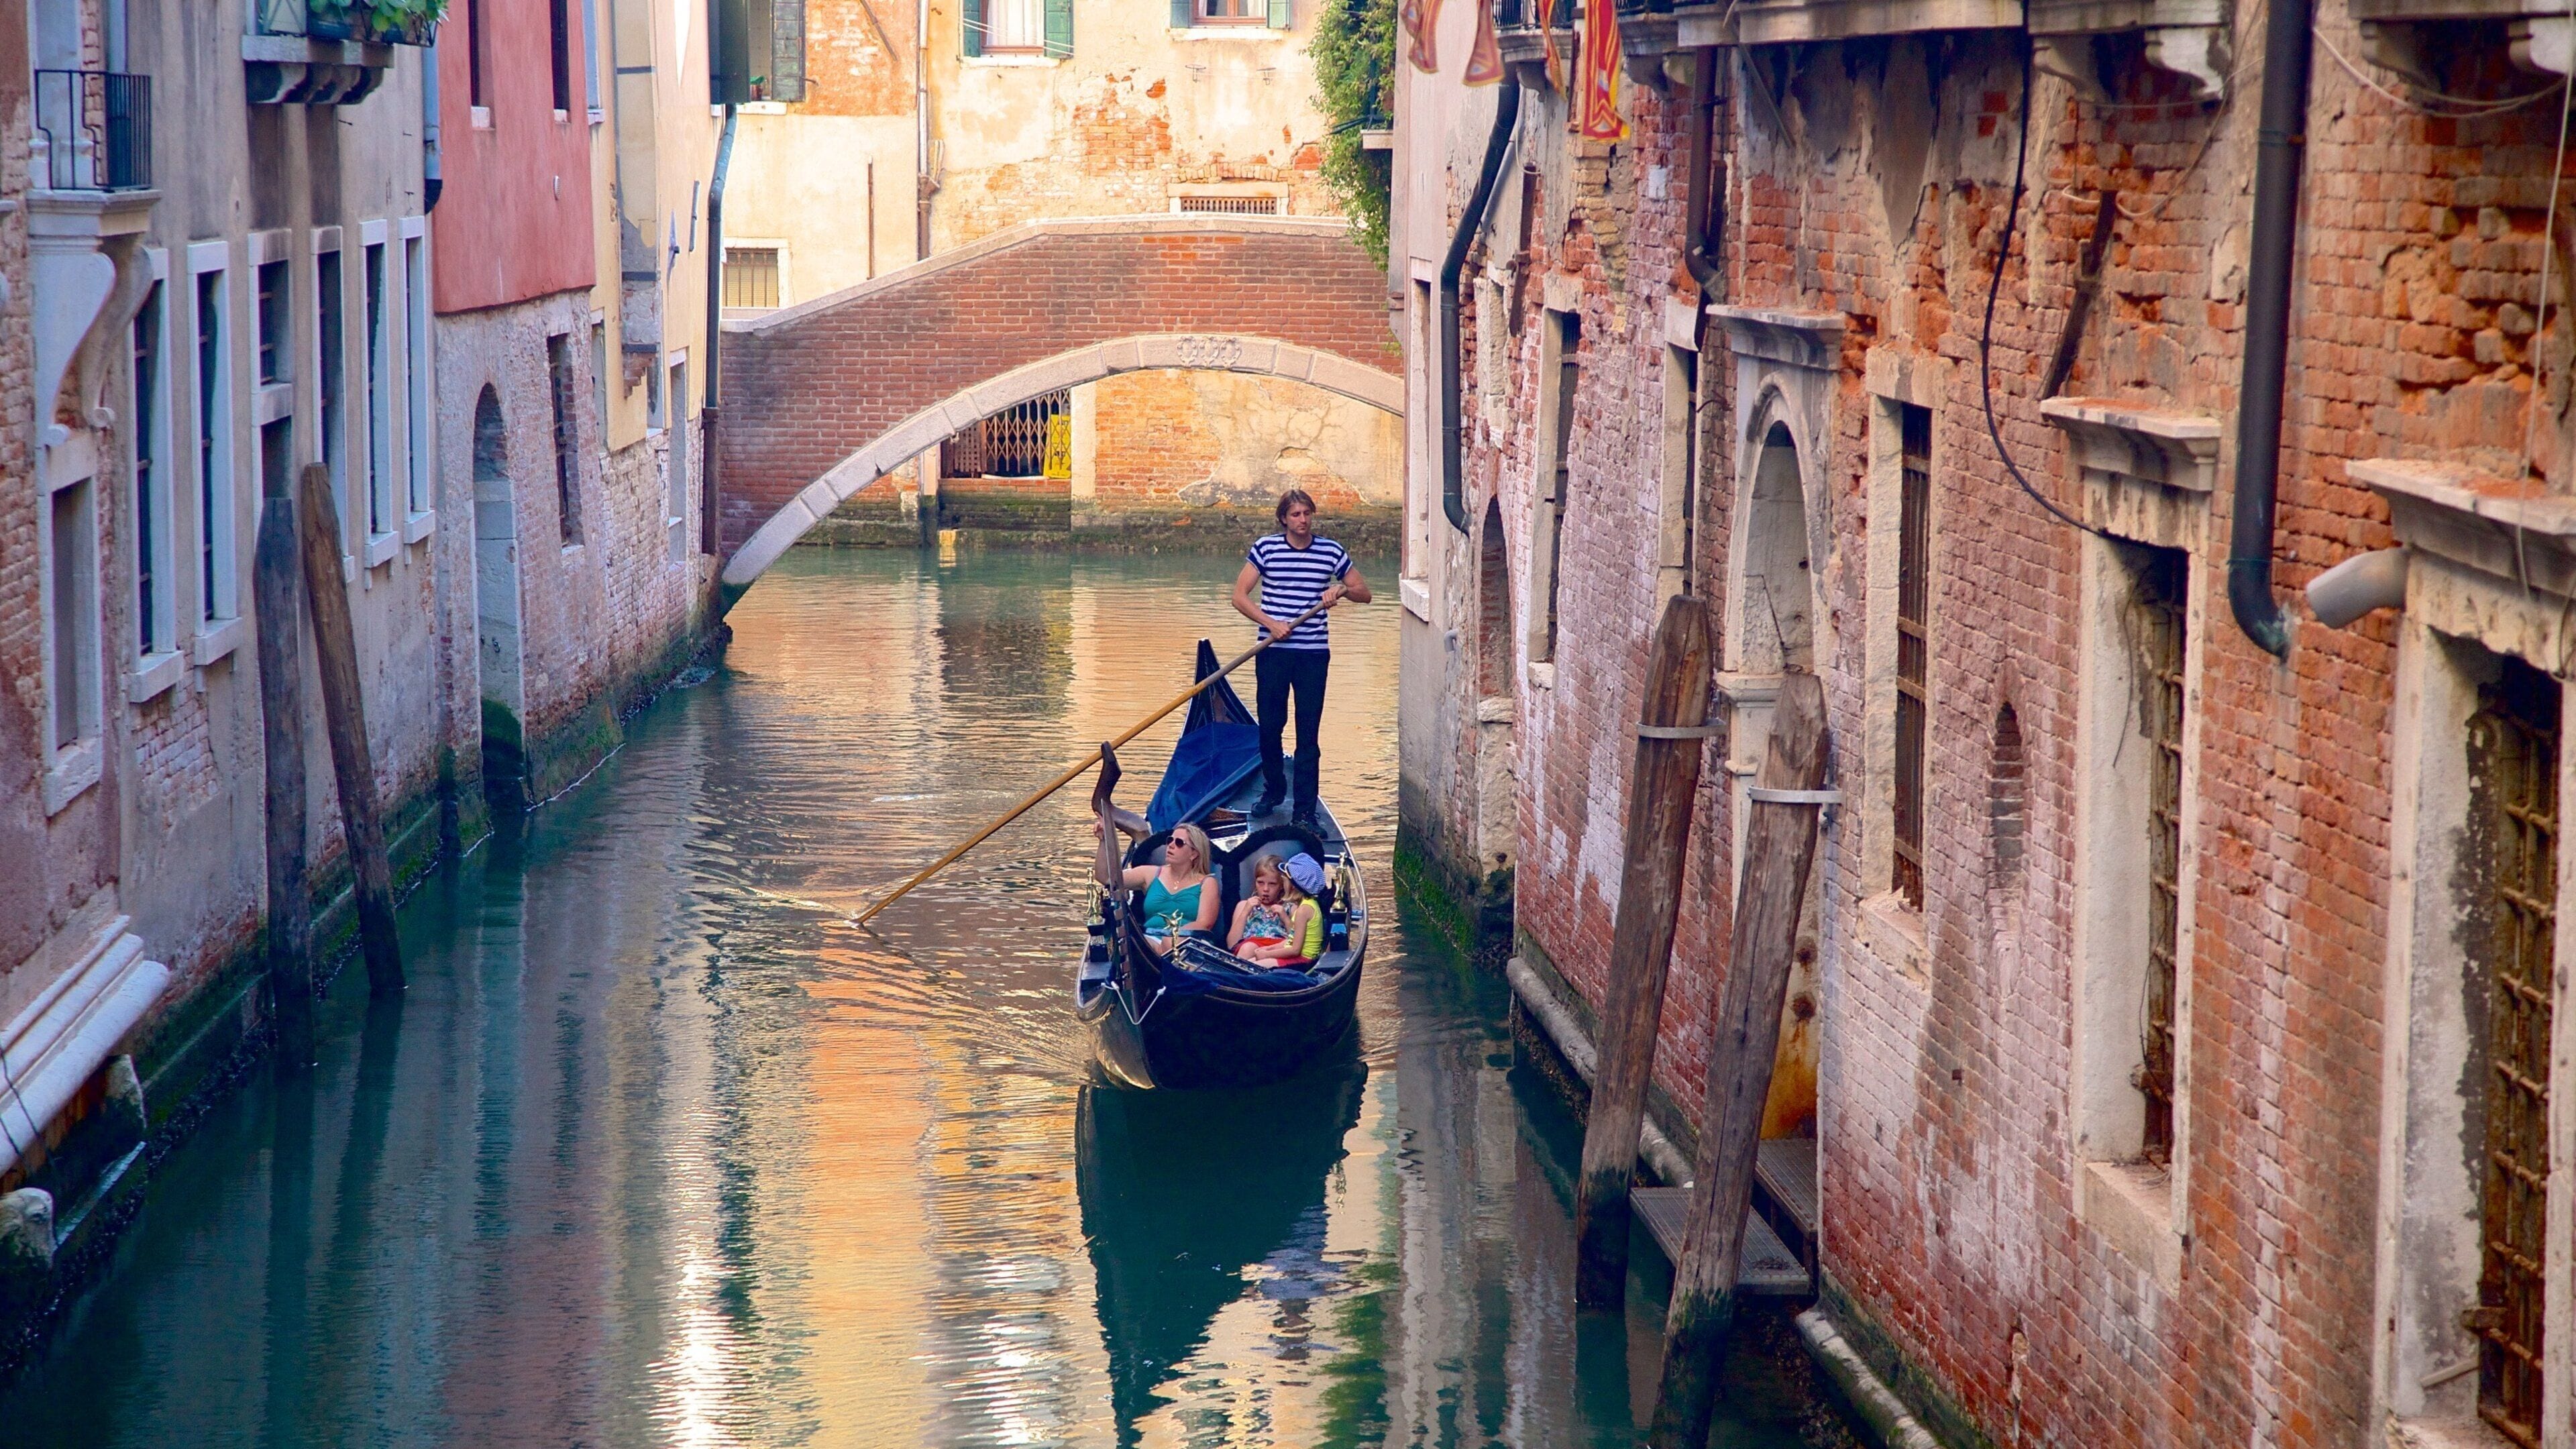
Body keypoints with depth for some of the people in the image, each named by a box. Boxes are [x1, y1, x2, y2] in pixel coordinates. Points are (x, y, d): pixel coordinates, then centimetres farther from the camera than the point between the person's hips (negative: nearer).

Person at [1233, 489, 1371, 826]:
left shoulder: (1331, 552, 3)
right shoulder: (1265, 548, -1)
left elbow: (1364, 593, 12)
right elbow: (1240, 596, -2)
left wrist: (1343, 589, -10)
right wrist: (1271, 623, -15)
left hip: (1313, 653, 0)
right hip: (1272, 652, 0)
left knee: (1309, 733, -2)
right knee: (1270, 726, 7)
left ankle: (1305, 811, 0)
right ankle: (1273, 790, 31)